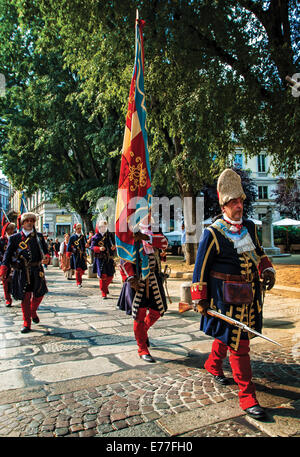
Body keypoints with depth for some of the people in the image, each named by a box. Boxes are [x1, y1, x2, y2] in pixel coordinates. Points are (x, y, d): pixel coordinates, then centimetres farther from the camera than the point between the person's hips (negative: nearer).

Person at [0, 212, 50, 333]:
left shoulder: (39, 236, 9)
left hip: (37, 271, 2)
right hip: (22, 272, -2)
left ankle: (33, 312, 40)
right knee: (25, 297, 1)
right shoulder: (15, 238, 3)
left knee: (39, 294, 9)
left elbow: (45, 251, 12)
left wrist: (46, 258, -12)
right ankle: (27, 324, 15)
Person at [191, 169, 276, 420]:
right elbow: (201, 267, -10)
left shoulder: (250, 226, 6)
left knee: (227, 332, 22)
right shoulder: (212, 233, -14)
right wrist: (200, 299, -10)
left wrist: (267, 270, 3)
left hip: (250, 292, 7)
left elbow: (259, 253, 21)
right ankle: (247, 396, 10)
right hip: (227, 295, -7)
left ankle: (213, 364, 47)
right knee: (238, 342, -2)